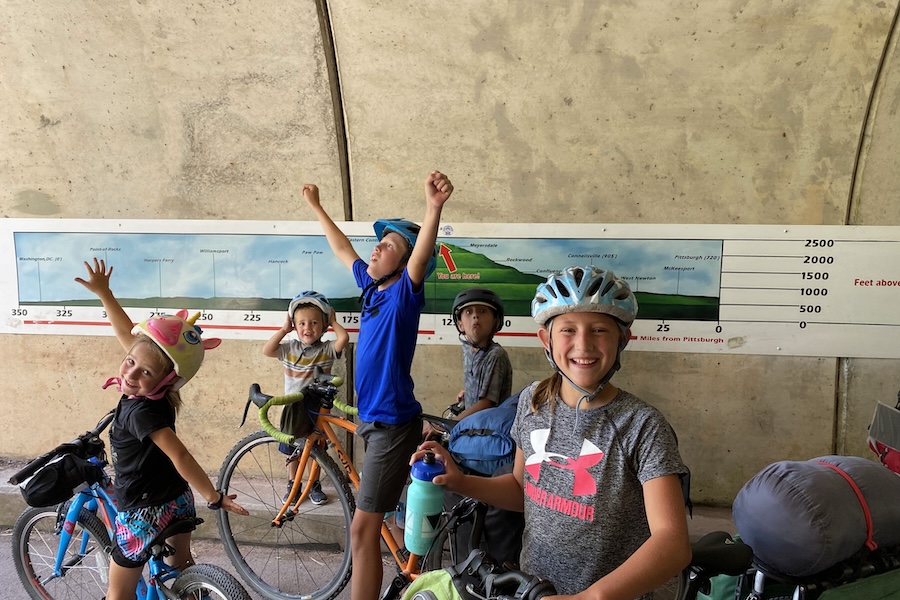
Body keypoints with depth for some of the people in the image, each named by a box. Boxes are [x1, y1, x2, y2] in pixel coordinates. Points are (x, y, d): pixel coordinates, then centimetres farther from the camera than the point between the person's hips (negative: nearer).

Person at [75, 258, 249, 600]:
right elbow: (128, 334, 5)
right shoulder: (155, 396, -6)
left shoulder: (140, 410, -27)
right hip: (178, 503, 8)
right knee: (181, 567, 25)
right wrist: (103, 292, 10)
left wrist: (213, 497, -32)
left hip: (143, 514, -8)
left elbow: (179, 454, -36)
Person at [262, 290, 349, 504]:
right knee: (293, 450, 14)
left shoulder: (327, 349, -9)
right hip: (293, 407, 1)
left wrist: (333, 322, -11)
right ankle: (292, 485, 34)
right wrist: (283, 329, -12)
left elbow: (344, 338, -27)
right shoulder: (290, 348, -3)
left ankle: (315, 485, 32)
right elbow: (266, 350, -15)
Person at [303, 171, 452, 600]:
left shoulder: (405, 292, -14)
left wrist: (434, 207, -53)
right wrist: (316, 207, 32)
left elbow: (422, 257, -35)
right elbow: (343, 249, 22)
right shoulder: (370, 286, 6)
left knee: (363, 529, -4)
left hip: (393, 421, -8)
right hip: (372, 416, 8)